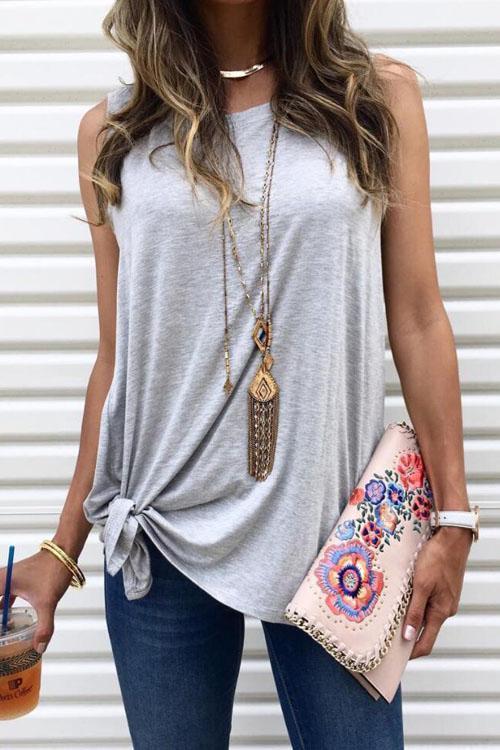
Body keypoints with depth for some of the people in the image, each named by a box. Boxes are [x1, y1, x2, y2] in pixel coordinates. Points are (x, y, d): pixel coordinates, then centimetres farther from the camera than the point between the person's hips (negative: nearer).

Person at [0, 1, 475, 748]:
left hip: (334, 526, 0)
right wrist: (63, 547, 7)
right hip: (162, 532, 1)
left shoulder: (378, 96, 2)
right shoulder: (114, 131, 4)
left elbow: (417, 323, 1)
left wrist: (452, 515, -1)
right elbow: (118, 356, 6)